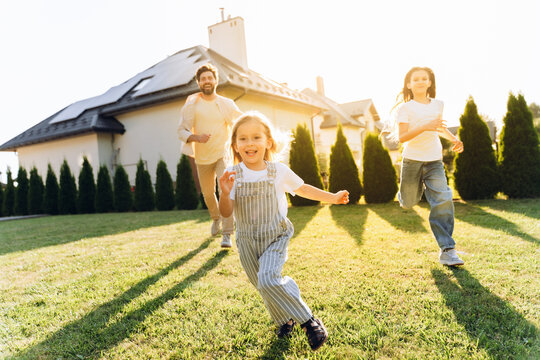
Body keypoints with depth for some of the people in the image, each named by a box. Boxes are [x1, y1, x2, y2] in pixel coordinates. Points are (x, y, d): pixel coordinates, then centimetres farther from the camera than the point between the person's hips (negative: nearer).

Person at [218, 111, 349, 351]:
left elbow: (302, 189, 10)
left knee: (268, 279, -23)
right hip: (248, 242, 2)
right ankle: (285, 320, 39)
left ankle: (309, 321, -6)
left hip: (276, 237, -2)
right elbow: (226, 213, -13)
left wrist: (332, 197, 15)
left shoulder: (278, 171, -8)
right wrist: (225, 194, -34)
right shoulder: (233, 175, -10)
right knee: (262, 286, 11)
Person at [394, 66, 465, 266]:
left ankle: (447, 250, -6)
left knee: (443, 201, -13)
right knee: (409, 203, 10)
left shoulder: (438, 104, 10)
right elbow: (402, 137, -15)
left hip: (434, 161, 3)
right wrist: (424, 126, -28)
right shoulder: (406, 108, -4)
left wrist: (454, 139, 12)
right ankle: (404, 195, 50)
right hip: (412, 160, -2)